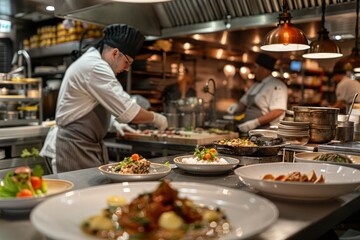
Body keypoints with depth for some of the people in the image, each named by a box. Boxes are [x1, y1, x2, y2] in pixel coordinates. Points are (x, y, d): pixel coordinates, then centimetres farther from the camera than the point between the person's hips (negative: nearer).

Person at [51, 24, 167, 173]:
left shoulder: (90, 61, 14)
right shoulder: (95, 67, -19)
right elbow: (127, 111, -22)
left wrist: (115, 122, 17)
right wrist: (155, 118, -7)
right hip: (77, 147, -10)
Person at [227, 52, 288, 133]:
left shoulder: (277, 86, -8)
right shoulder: (256, 85, 19)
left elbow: (278, 111, -19)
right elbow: (243, 103, 26)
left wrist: (255, 122, -24)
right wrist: (236, 106, 2)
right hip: (250, 130, 7)